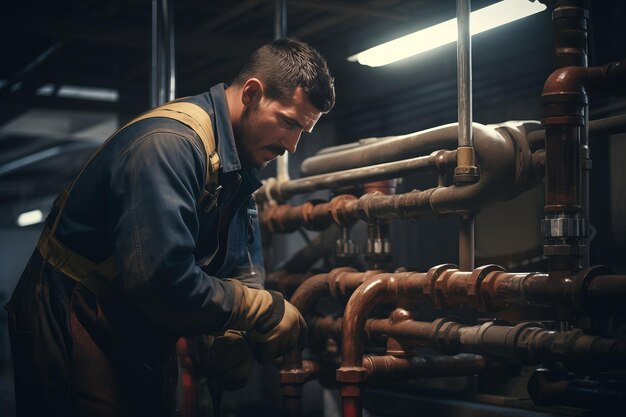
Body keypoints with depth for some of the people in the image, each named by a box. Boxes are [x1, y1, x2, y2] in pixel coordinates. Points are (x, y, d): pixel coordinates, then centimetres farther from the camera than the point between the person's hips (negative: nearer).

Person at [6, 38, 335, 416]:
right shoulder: (169, 142, -27)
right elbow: (162, 282, -36)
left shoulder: (240, 165, 5)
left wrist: (238, 333, -16)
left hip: (142, 337, 9)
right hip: (76, 328, -9)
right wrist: (266, 313, -25)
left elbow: (244, 268, 5)